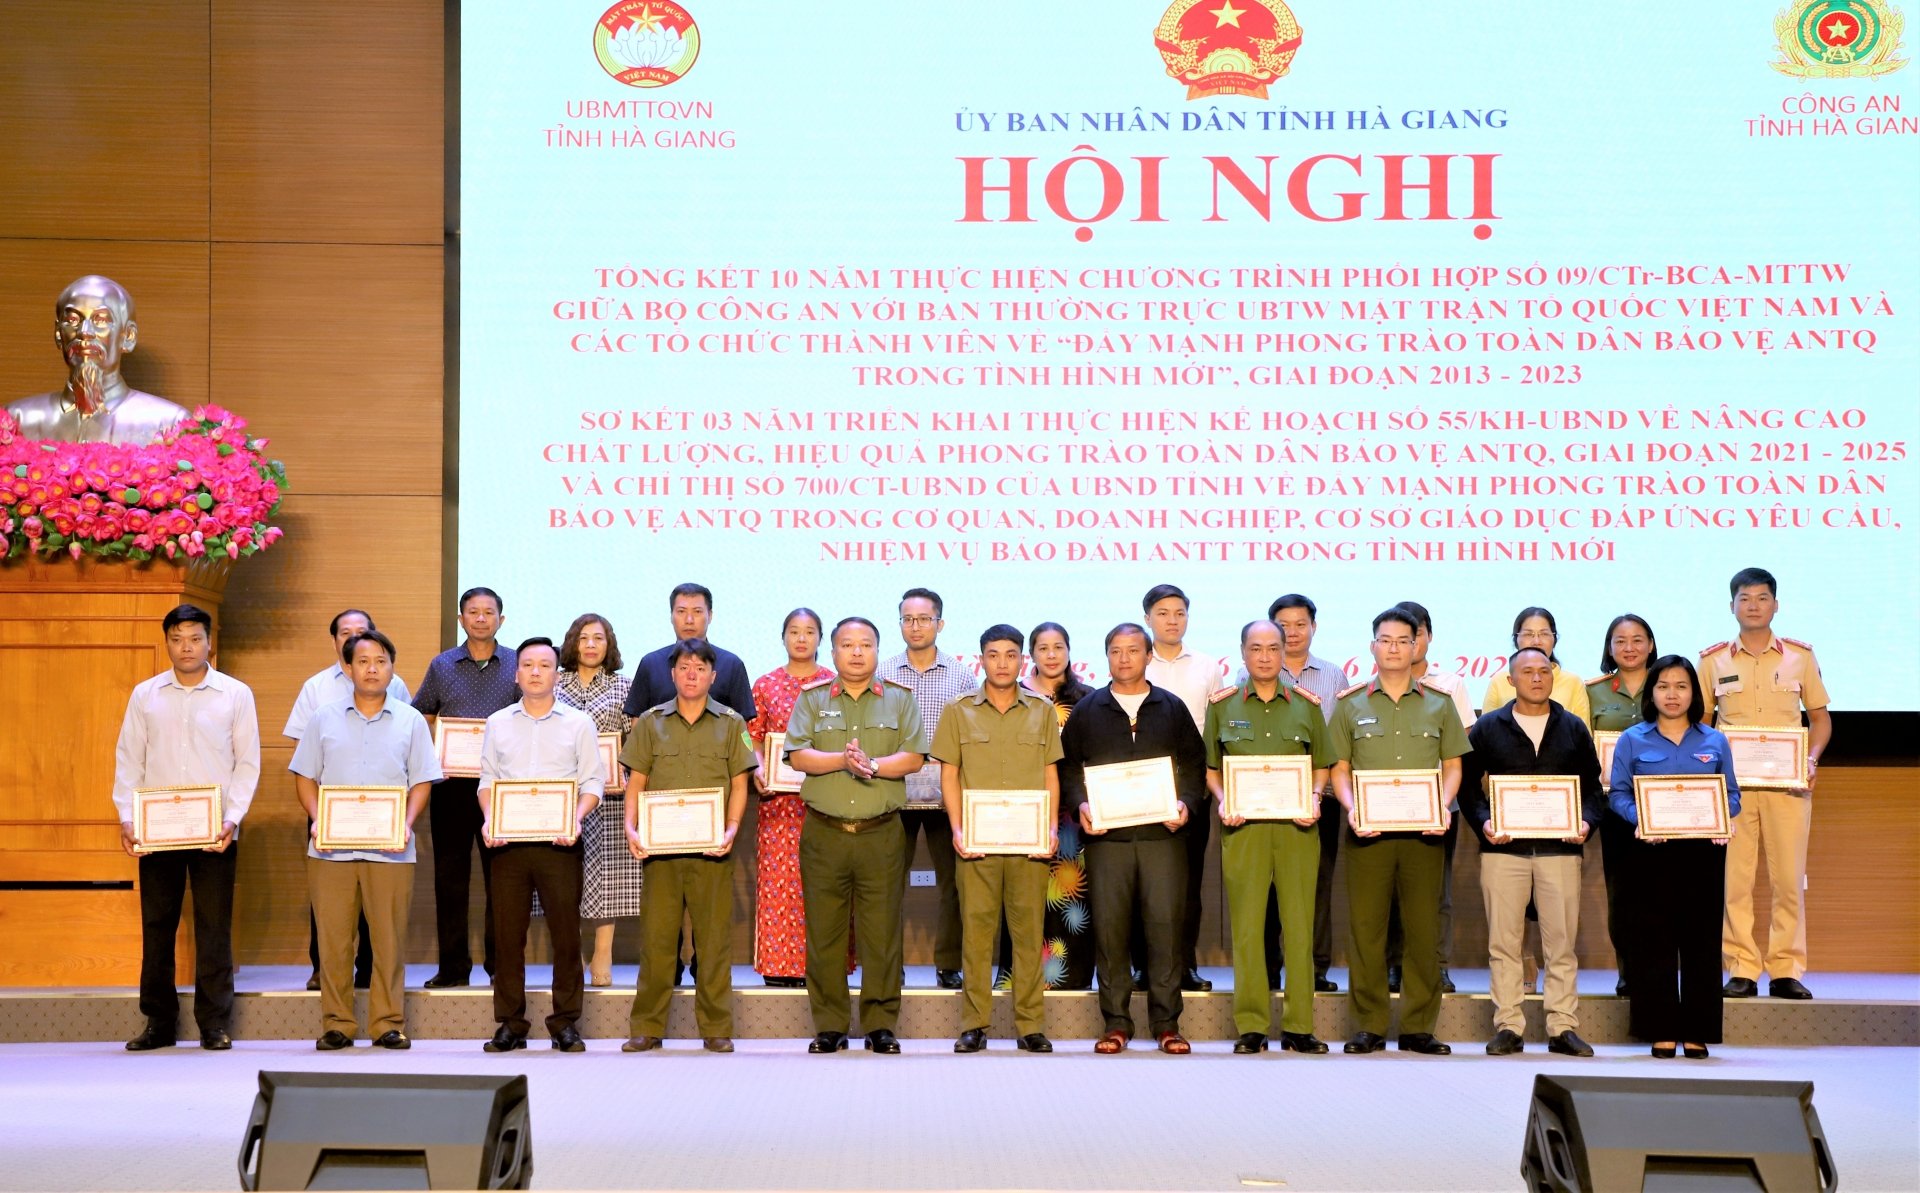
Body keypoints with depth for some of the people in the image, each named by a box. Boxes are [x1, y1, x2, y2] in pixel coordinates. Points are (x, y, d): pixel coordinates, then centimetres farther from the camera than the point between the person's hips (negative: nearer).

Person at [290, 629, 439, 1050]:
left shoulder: (410, 721, 9)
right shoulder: (323, 718, 11)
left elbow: (422, 782, 7)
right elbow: (305, 776, 10)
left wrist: (406, 825, -8)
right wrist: (316, 821, -6)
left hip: (390, 851, -1)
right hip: (331, 848, 1)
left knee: (389, 939, -1)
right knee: (333, 939, 1)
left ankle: (389, 1023, 5)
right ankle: (336, 1024, 7)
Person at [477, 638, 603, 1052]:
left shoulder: (578, 723, 8)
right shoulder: (498, 724, 14)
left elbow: (593, 782, 5)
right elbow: (488, 780, 13)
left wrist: (576, 818, -12)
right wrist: (488, 818, -5)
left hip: (558, 842, -2)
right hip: (508, 842, 2)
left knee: (566, 932, -4)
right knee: (507, 933, 1)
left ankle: (565, 1023, 4)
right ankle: (510, 1023, 7)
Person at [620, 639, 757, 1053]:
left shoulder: (731, 723, 8)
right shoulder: (651, 722, 9)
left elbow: (739, 784, 7)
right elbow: (637, 782, 9)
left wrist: (732, 830, -7)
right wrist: (631, 828, -6)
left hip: (712, 848, 0)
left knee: (714, 939, 1)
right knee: (656, 937, 2)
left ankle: (716, 1027, 7)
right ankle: (647, 1027, 8)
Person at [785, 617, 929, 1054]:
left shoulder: (899, 699, 10)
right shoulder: (812, 698, 10)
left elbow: (913, 757, -1)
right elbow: (797, 756, -1)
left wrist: (873, 765, -16)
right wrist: (843, 759, -15)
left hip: (882, 832, 0)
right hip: (824, 832, 1)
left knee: (882, 932, -1)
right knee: (824, 932, 2)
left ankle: (881, 1026, 7)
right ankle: (829, 1026, 10)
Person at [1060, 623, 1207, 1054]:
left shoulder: (1172, 708, 13)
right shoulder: (1087, 710, 12)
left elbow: (1195, 763, 11)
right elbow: (1068, 765, 10)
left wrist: (1186, 804, -5)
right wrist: (1080, 805, -7)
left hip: (1163, 834, 0)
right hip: (1106, 836, 0)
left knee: (1166, 924, -4)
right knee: (1109, 926, -2)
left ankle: (1166, 1022, 3)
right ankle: (1116, 1022, 5)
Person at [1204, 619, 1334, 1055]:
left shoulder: (1306, 705, 9)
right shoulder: (1222, 706, 8)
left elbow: (1322, 764, 14)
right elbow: (1211, 767, 12)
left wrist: (1314, 798, -4)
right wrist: (1223, 801, -5)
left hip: (1296, 827, 1)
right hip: (1243, 827, 0)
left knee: (1299, 925, -1)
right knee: (1247, 927, -2)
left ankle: (1299, 1026, 5)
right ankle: (1251, 1026, 4)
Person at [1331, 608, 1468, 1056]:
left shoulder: (1438, 704, 11)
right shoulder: (1351, 704, 9)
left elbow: (1452, 765, 11)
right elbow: (1339, 768, 8)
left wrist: (1443, 805, -6)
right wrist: (1350, 807, -9)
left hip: (1423, 832, 1)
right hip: (1368, 831, -1)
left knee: (1424, 930, 0)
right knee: (1365, 928, -2)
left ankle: (1419, 1027, 7)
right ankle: (1369, 1026, 4)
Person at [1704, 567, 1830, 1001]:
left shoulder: (1800, 656, 7)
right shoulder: (1713, 660, 6)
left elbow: (1820, 717, 12)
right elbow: (1701, 721, 12)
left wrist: (1812, 758, -5)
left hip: (1787, 783, 0)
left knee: (1789, 878, 0)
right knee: (1734, 878, -2)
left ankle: (1786, 970, 7)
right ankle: (1741, 970, 3)